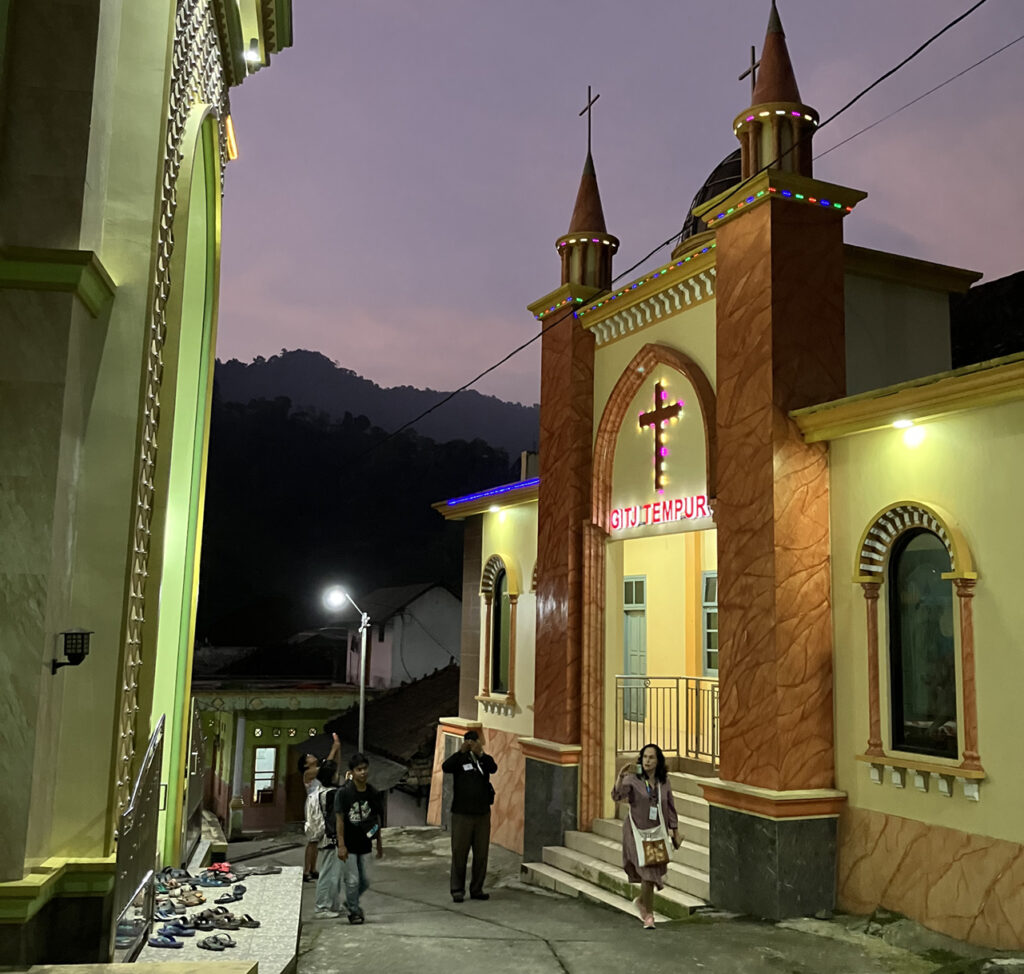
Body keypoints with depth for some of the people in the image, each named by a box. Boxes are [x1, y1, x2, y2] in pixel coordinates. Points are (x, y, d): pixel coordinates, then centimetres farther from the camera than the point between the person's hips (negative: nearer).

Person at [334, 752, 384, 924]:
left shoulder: (373, 793, 0)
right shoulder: (343, 792, -14)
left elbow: (376, 818, 8)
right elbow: (339, 819, -13)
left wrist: (379, 843, 12)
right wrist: (341, 845, -17)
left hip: (364, 844, 5)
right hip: (348, 845, -4)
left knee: (365, 880, 10)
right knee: (352, 880, -2)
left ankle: (351, 902, 36)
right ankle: (354, 911, 18)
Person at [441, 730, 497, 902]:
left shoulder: (484, 759, 6)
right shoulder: (459, 759, -1)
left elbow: (493, 768, -17)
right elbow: (445, 768, -22)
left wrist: (481, 754, -34)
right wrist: (461, 751, -34)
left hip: (482, 814, 3)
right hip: (462, 815, -3)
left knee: (481, 854, 7)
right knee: (459, 854, -1)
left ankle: (477, 889, 16)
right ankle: (457, 890, 6)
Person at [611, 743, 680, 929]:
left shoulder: (663, 782, 3)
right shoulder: (633, 779, -10)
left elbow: (670, 808, 11)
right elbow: (616, 796, -24)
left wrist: (675, 832, 12)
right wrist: (620, 777, -40)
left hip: (657, 832, 4)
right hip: (637, 830, -4)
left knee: (654, 872, 7)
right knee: (648, 870, -8)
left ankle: (642, 901, 37)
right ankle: (648, 914, 10)